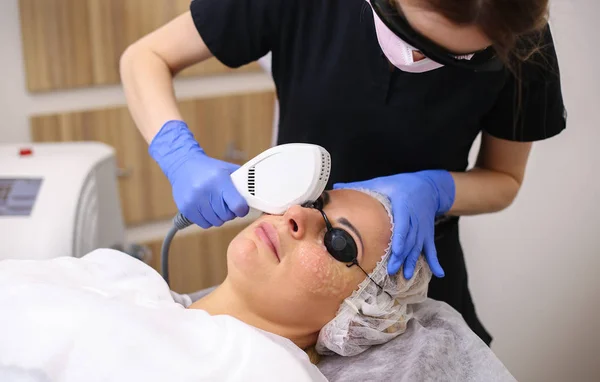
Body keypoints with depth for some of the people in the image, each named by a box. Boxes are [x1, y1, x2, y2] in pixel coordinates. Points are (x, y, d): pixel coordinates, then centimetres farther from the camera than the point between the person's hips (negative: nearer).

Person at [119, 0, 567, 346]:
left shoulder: (521, 42, -21)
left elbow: (503, 179, -7)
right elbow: (145, 57, -14)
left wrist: (431, 191, -27)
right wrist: (183, 157, -32)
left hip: (415, 271, 0)